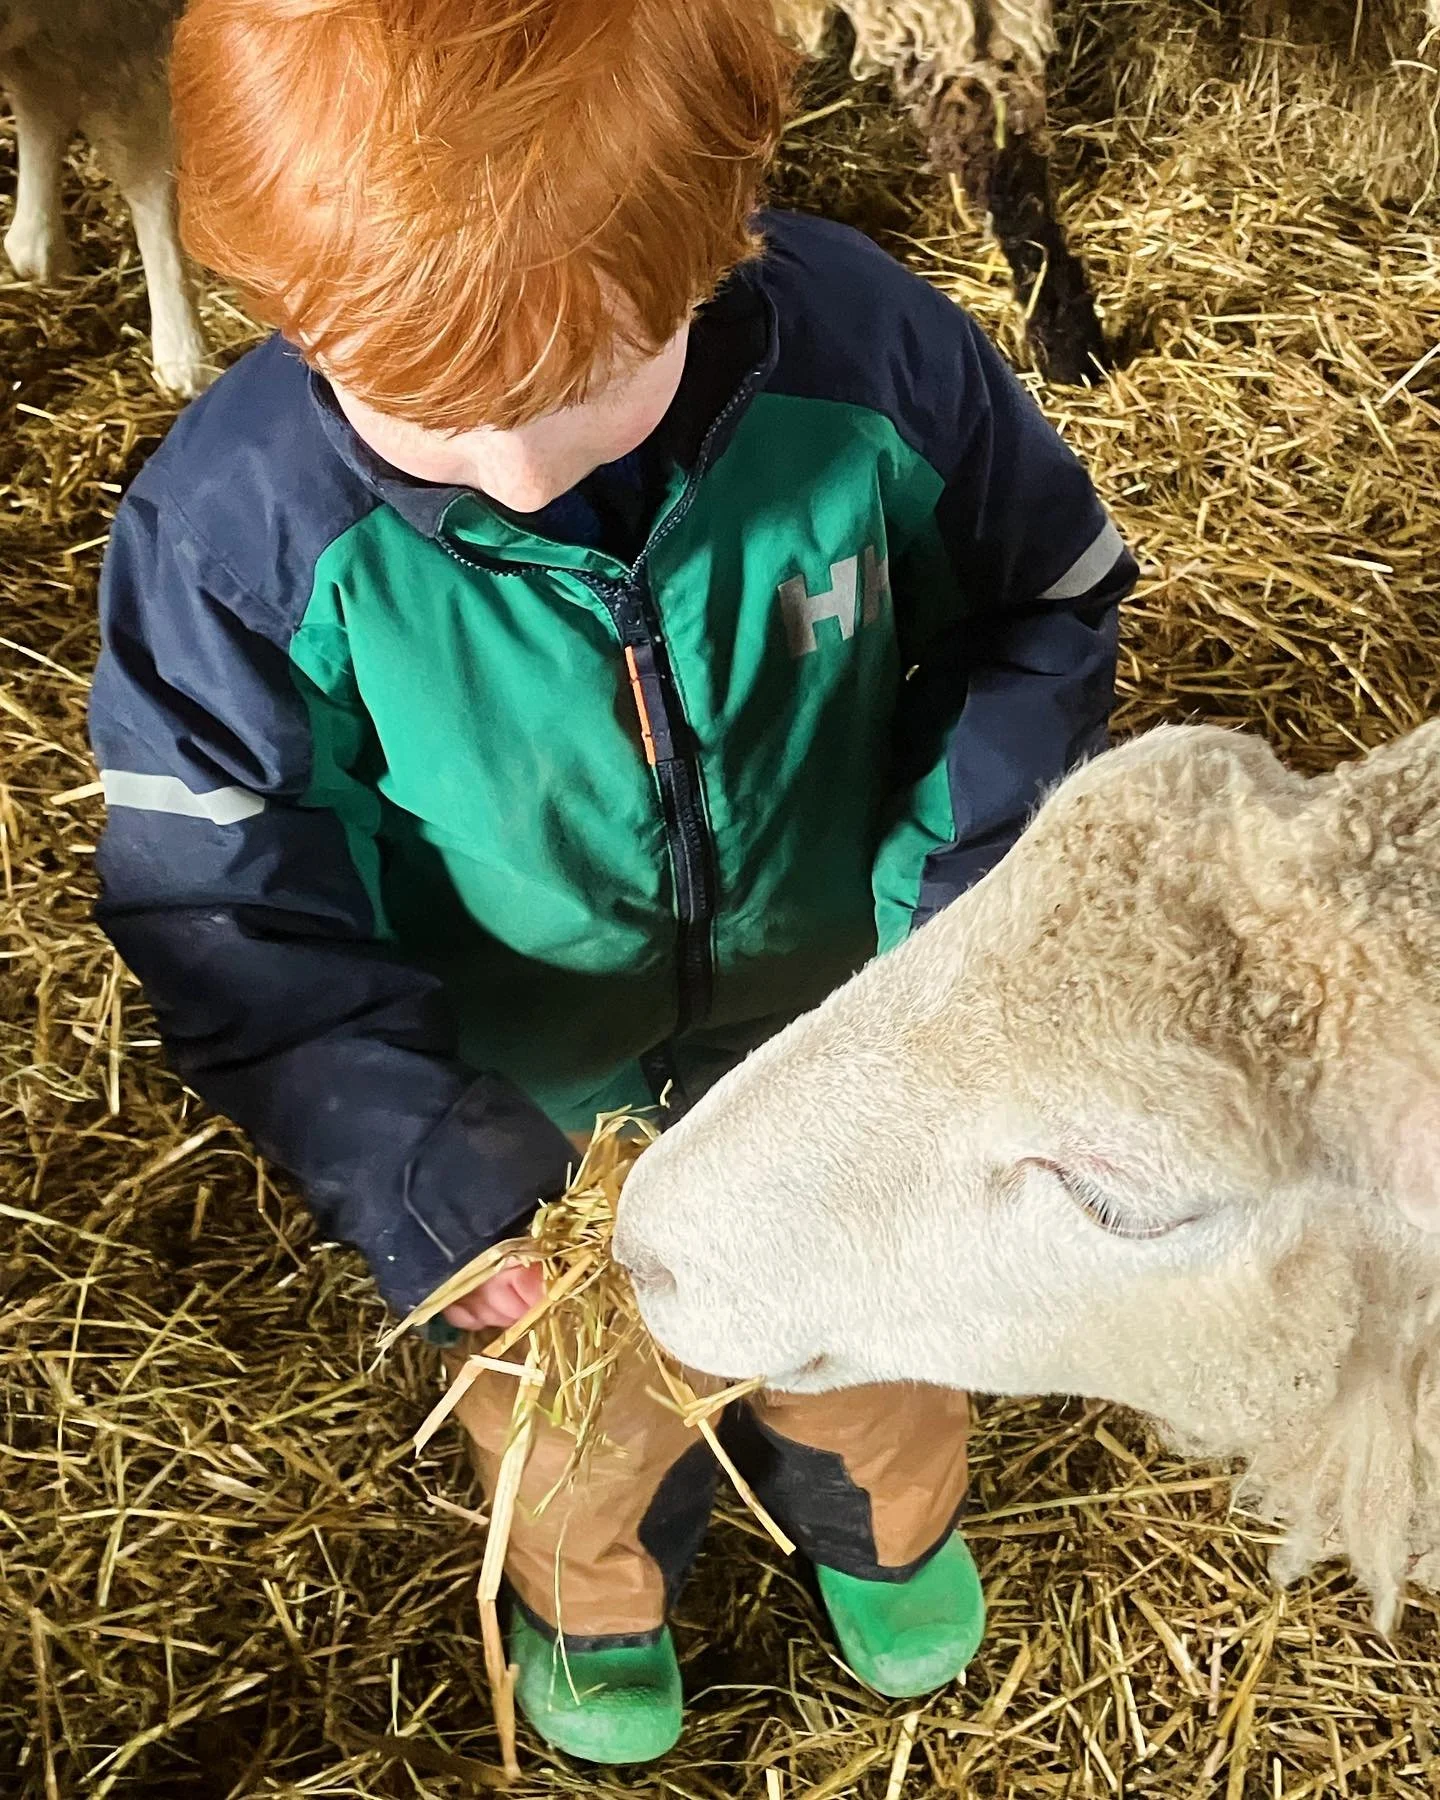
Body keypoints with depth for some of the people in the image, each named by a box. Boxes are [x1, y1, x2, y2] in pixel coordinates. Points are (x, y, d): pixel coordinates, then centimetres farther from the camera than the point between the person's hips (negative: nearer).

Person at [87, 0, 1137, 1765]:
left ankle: (880, 1519, 69)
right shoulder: (239, 523, -32)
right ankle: (591, 1590, 66)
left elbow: (1045, 607, -10)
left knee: (868, 1343, 32)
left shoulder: (865, 353, -29)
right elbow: (218, 900, -22)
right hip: (532, 1119, -1)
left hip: (838, 1045, 2)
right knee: (575, 1416, 29)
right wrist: (413, 1163, -35)